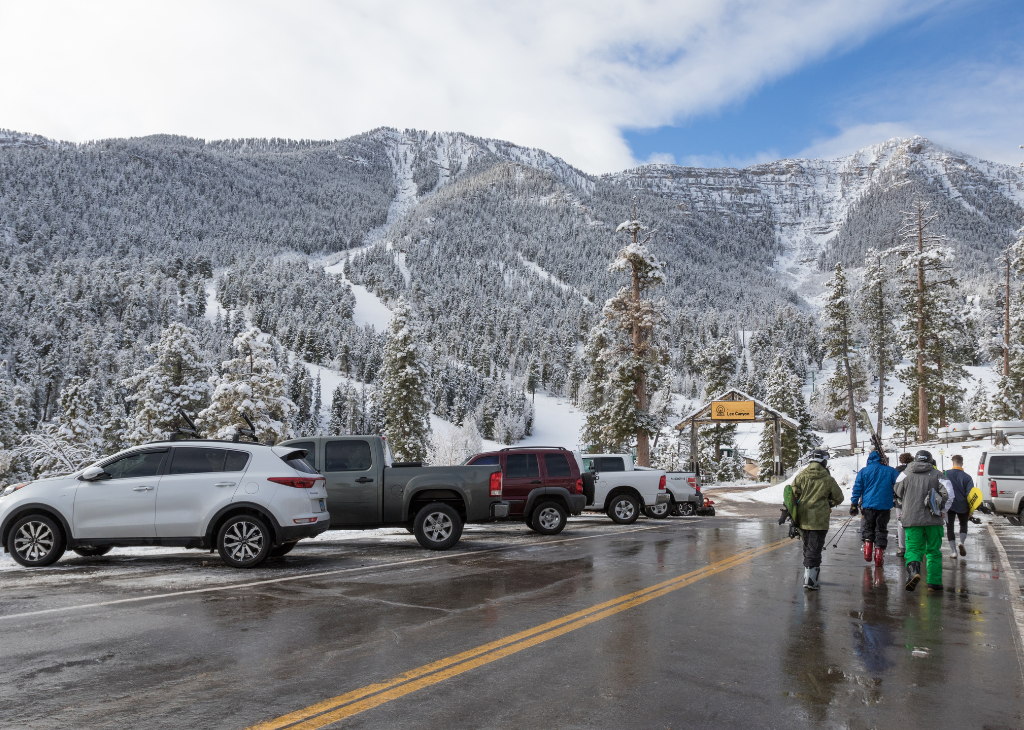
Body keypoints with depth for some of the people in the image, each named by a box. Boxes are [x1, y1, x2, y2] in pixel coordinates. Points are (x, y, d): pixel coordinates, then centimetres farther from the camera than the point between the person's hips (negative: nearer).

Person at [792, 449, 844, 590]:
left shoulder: (801, 476, 2)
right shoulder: (828, 479, -5)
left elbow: (793, 495, 0)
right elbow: (838, 498, 6)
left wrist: (793, 515, 9)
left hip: (802, 519, 4)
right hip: (819, 520, -4)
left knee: (807, 548, 19)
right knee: (814, 549, -2)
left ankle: (808, 575, 28)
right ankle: (810, 580, -7)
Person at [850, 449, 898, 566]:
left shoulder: (863, 472, 1)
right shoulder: (891, 471, 3)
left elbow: (857, 489, 0)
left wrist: (854, 505, 3)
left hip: (868, 505, 0)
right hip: (884, 506, 0)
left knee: (868, 527, 17)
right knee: (881, 530, 9)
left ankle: (867, 551, 2)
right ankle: (879, 556, 5)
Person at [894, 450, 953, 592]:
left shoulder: (905, 474, 6)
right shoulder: (936, 474, 3)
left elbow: (898, 495, 16)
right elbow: (949, 492, -8)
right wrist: (943, 510, 3)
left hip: (911, 519, 0)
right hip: (933, 519, 0)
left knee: (913, 549, 3)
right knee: (933, 551, 12)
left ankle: (913, 571, -25)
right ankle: (934, 582, 11)